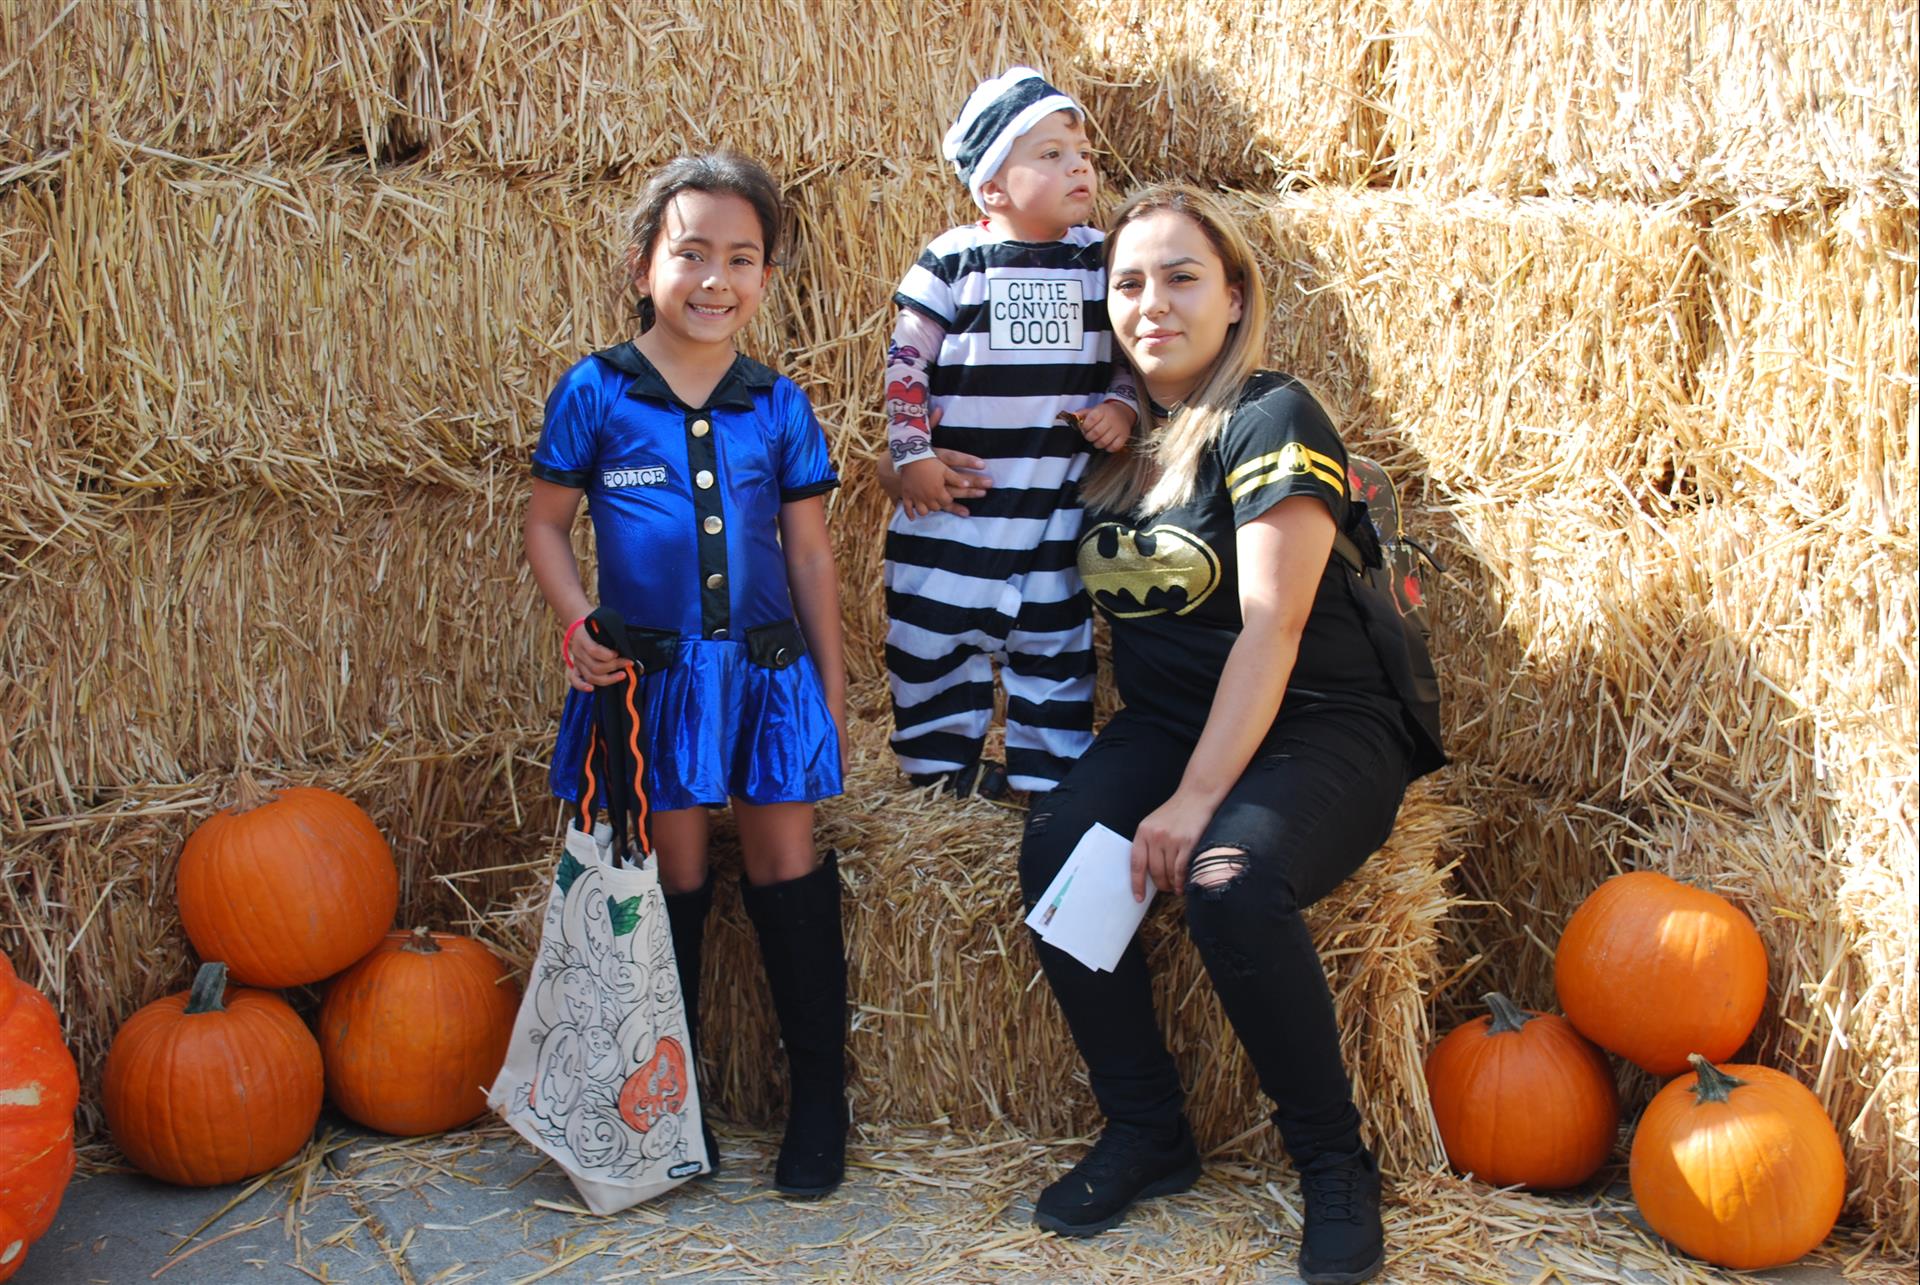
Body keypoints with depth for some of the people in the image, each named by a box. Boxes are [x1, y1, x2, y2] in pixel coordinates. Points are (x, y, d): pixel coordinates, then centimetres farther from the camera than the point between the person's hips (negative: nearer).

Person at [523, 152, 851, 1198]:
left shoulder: (778, 406, 4)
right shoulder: (594, 394, -1)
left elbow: (810, 555, 9)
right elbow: (546, 524, 6)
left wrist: (831, 694, 9)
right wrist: (581, 629, -11)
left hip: (768, 670, 1)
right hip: (649, 673, -1)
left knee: (786, 864, 3)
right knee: (673, 872, 6)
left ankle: (818, 1101, 17)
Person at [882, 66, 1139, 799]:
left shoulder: (1102, 259, 3)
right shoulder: (951, 261, -5)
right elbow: (906, 362, -2)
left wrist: (1121, 406, -7)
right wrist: (910, 455, -6)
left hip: (1060, 498, 2)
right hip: (954, 493, -2)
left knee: (1056, 632, 10)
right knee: (934, 629, 6)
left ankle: (1046, 771, 23)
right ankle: (938, 763, 23)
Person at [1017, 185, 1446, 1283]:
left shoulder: (1270, 419, -10)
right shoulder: (1122, 438, 11)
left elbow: (1271, 625, -19)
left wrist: (1198, 797, -25)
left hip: (1321, 729, -6)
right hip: (1167, 721, 6)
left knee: (1231, 878, -34)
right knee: (1055, 852, -21)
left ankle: (1336, 1163, -11)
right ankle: (1147, 1133, -3)